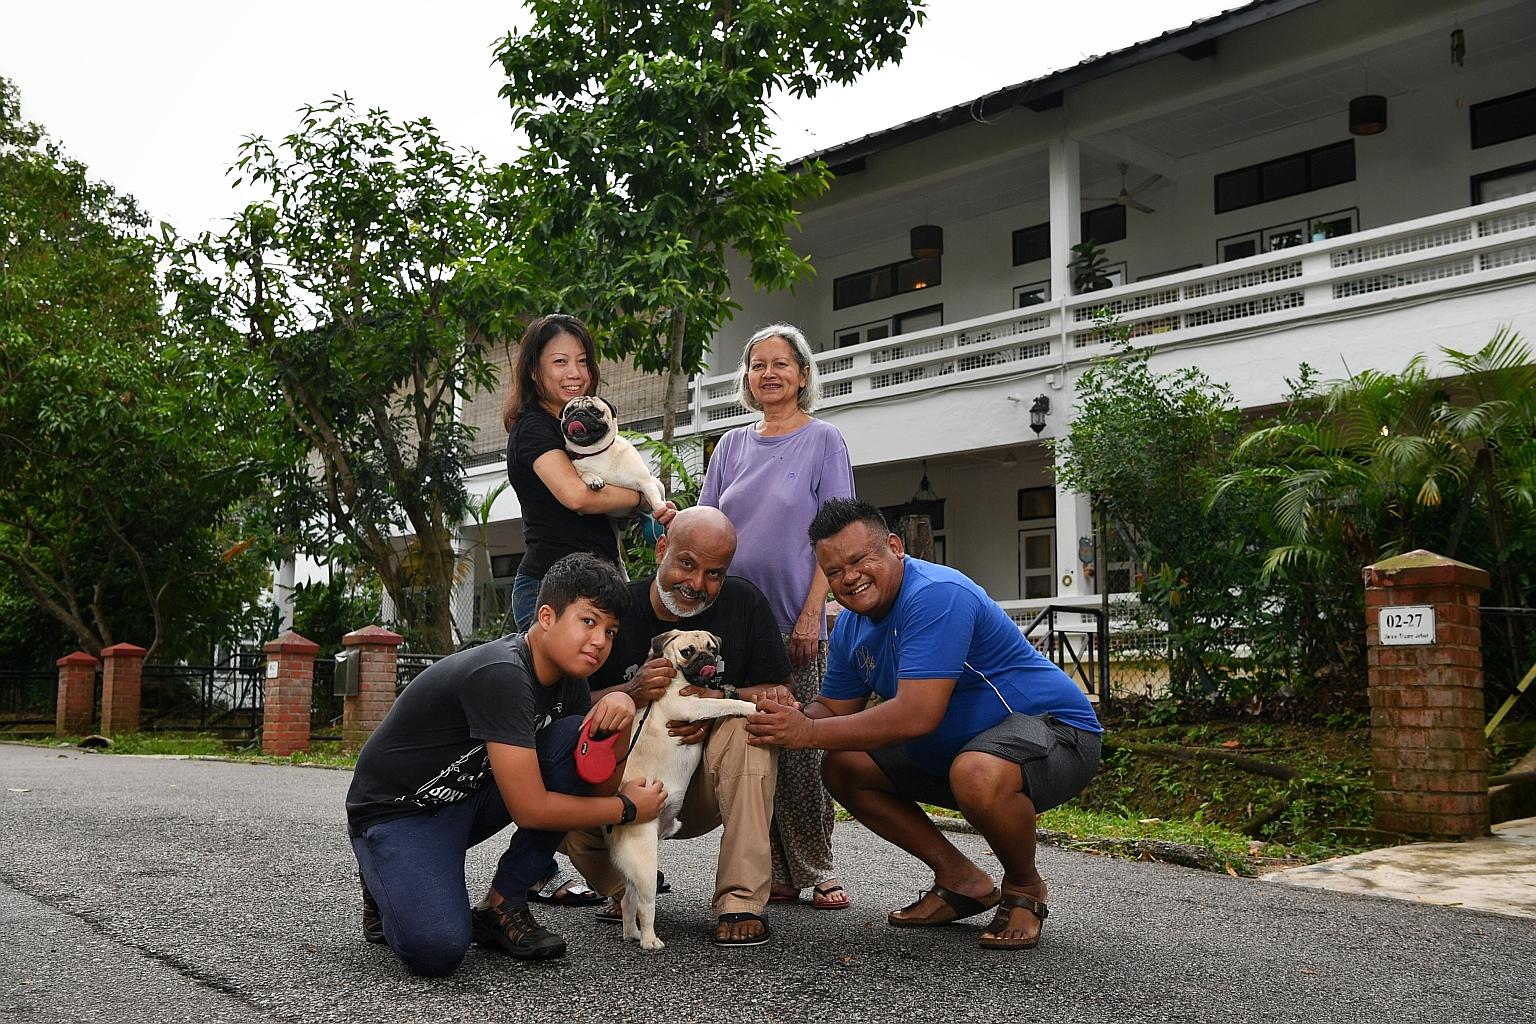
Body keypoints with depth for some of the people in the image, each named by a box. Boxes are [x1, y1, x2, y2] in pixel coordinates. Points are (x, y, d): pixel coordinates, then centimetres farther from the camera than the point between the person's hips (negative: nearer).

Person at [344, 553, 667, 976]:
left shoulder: (568, 679, -2)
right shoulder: (501, 675, -28)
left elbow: (601, 785, 2)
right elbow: (530, 809, -28)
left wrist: (619, 710, -17)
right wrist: (629, 807, -15)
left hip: (471, 795, 8)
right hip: (398, 812, -8)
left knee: (576, 738, -13)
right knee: (438, 949, -32)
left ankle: (501, 904, -3)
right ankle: (389, 889, 6)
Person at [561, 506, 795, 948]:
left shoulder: (745, 603, -7)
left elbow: (779, 695, -6)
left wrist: (722, 700, -27)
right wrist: (630, 693, -30)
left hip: (706, 788, 0)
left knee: (746, 720, -29)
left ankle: (741, 902, -26)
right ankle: (624, 889, 7)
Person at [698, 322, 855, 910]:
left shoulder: (822, 440, 2)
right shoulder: (732, 446, 13)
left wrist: (811, 616, -12)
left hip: (794, 620, -4)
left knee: (799, 748, -4)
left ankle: (816, 871, 8)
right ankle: (772, 874, 11)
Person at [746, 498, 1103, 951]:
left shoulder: (936, 595, -28)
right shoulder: (851, 627, 3)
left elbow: (917, 715, -35)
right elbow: (834, 709, 5)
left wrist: (811, 733, -32)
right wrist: (789, 719, -19)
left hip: (1054, 727, -9)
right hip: (952, 748, 9)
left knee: (977, 775, -40)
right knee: (843, 768, 3)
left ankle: (1024, 888, -7)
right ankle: (960, 879, 10)